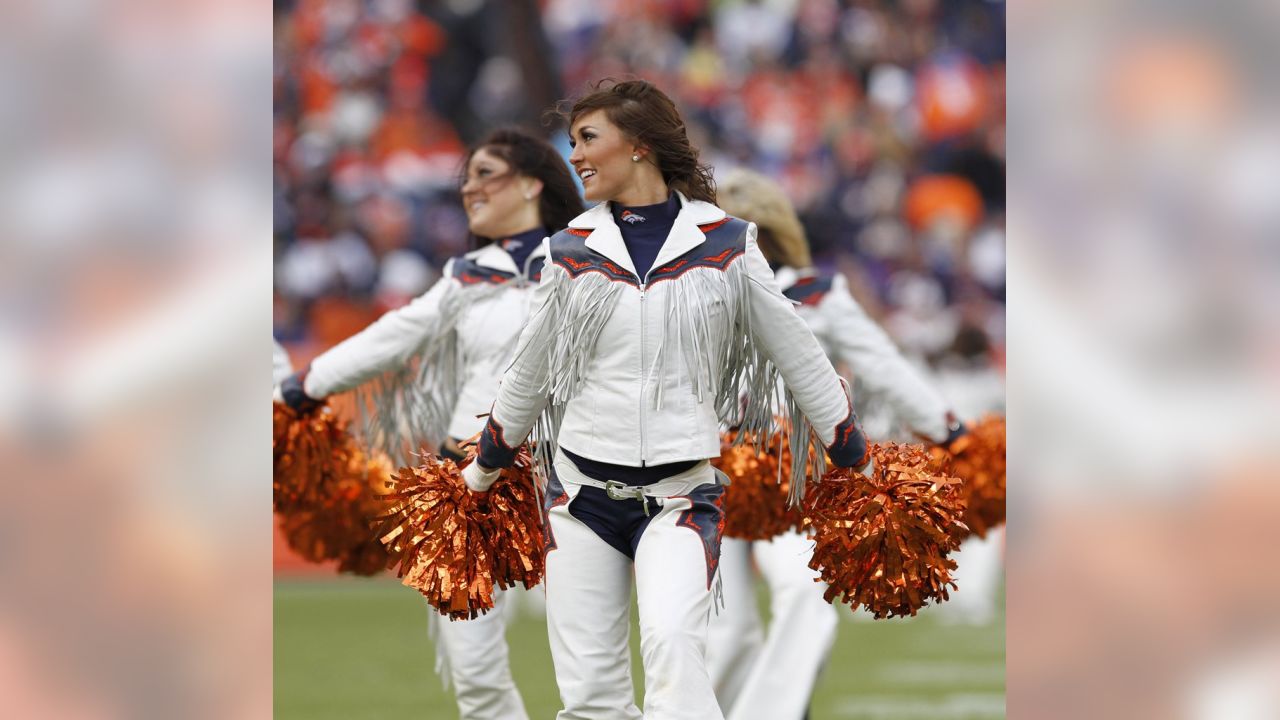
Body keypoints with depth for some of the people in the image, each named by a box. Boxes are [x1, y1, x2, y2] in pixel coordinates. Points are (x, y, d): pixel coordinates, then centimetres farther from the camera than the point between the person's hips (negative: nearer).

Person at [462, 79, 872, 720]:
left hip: (681, 491, -3)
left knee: (671, 642, -28)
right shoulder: (571, 251, 8)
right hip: (582, 488, 3)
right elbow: (530, 372, 22)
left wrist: (861, 468, 10)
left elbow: (798, 356, 8)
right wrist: (485, 468, 30)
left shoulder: (724, 244, 1)